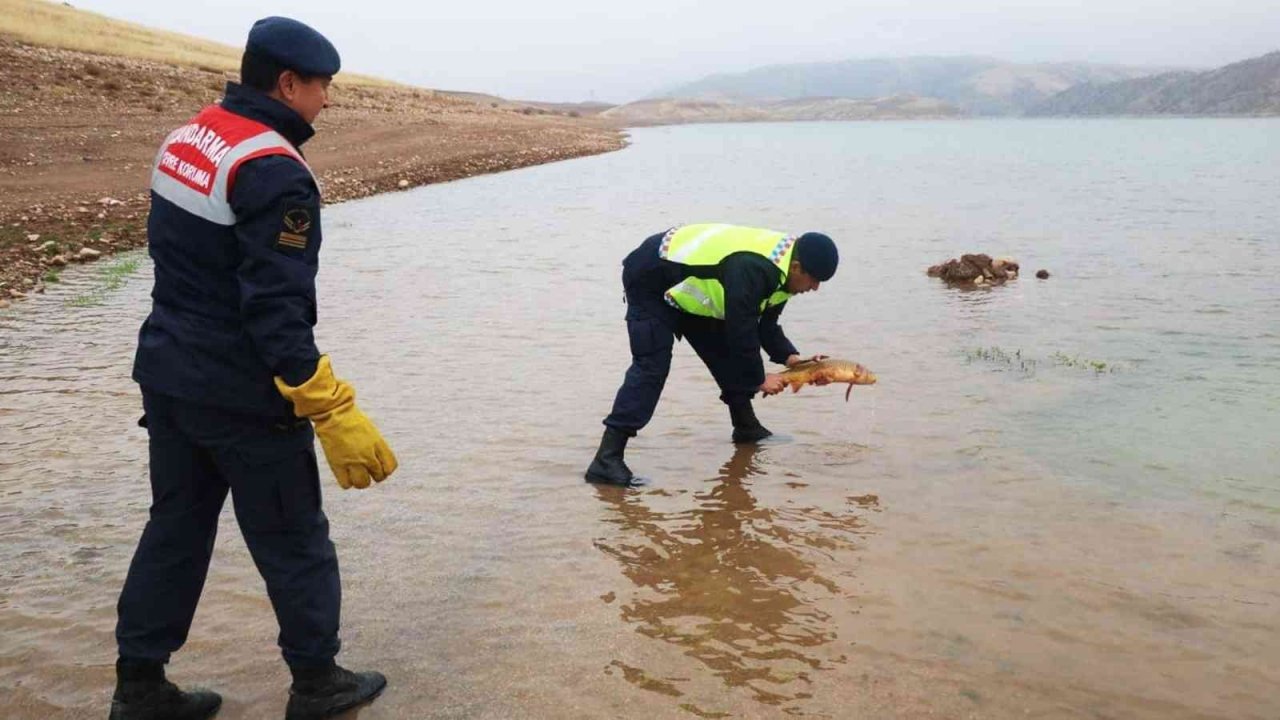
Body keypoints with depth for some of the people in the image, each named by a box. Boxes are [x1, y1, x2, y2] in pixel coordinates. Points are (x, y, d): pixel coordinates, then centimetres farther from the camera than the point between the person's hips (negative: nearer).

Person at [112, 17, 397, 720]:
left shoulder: (185, 138, 6)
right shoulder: (274, 173, -22)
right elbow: (277, 314, -26)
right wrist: (335, 414, -24)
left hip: (167, 373, 9)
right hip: (242, 395, -8)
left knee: (175, 528, 19)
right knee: (294, 541, 8)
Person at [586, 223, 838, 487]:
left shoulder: (780, 269, -4)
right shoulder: (750, 269, -36)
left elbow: (765, 326, 5)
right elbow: (741, 331, -30)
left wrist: (793, 359, -10)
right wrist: (759, 379, -17)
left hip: (686, 286, 10)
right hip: (649, 279, -10)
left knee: (724, 354, 8)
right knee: (651, 367, -20)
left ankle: (746, 427, 27)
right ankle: (607, 459, -24)